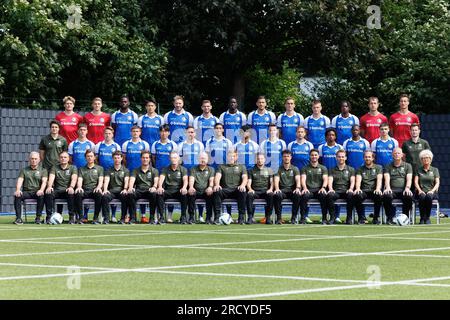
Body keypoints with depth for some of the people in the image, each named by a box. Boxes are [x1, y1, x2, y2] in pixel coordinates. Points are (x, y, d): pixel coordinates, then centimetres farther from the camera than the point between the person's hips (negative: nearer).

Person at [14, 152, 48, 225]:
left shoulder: (43, 170, 14)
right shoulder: (24, 170, 18)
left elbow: (44, 181, -2)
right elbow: (20, 180, 3)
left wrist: (41, 190, -24)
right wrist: (18, 190, -19)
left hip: (37, 192, -1)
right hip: (26, 192, 1)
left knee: (41, 196, -36)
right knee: (17, 195, -30)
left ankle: (38, 218, -30)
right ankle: (18, 218, -30)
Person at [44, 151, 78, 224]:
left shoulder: (73, 168, 13)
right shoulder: (55, 168, 17)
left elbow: (74, 179, -6)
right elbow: (51, 178, -1)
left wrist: (71, 187, -28)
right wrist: (49, 187, -24)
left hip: (67, 191, -1)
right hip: (57, 191, 1)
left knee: (71, 194, -36)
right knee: (48, 193, -31)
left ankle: (72, 217, -28)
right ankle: (49, 216, -26)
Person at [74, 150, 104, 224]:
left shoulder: (99, 168, 18)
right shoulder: (81, 169, 20)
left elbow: (101, 180, 3)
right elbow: (80, 180, 5)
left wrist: (98, 187, -21)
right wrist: (79, 187, -20)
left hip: (95, 191, -1)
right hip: (84, 191, 1)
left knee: (99, 194, -37)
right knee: (78, 194, -35)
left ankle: (96, 218, -28)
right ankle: (80, 217, -27)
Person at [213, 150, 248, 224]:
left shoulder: (241, 167, 22)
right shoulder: (222, 167, 21)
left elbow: (245, 177, 6)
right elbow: (218, 176, 5)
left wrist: (242, 185, -18)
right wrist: (217, 185, -19)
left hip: (236, 190, 0)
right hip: (225, 190, 0)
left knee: (242, 192, -35)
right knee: (216, 192, -33)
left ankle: (241, 217, -31)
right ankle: (217, 217, -31)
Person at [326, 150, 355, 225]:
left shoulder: (350, 169, 18)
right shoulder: (332, 170, 18)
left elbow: (352, 181, 5)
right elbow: (330, 180, 2)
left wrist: (350, 189, -18)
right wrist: (330, 189, -21)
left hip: (346, 191, 0)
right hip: (336, 191, 0)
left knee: (351, 195, -36)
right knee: (330, 195, -35)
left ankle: (349, 218, -27)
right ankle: (332, 217, -25)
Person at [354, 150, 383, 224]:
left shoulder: (378, 167, 15)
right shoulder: (360, 169, 19)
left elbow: (379, 179, -2)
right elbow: (358, 180, 2)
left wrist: (378, 189, -23)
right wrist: (358, 188, -22)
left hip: (374, 190, -1)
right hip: (364, 191, 1)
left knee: (379, 195, -36)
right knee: (357, 195, -34)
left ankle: (376, 218, -19)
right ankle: (361, 218, -20)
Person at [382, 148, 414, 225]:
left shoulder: (407, 166, 18)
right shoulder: (388, 167, 18)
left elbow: (409, 179, 3)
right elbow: (387, 179, 1)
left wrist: (407, 188, -18)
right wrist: (388, 188, -21)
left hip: (403, 190, 0)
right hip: (392, 190, 0)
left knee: (409, 196, -36)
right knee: (386, 196, -35)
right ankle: (390, 218, -23)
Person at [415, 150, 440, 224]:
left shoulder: (435, 170, 15)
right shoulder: (418, 170, 16)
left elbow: (437, 183, 4)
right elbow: (416, 182, 3)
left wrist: (432, 190, -15)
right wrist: (419, 190, -16)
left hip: (431, 192, 0)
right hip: (421, 192, 0)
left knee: (429, 196, -37)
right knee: (422, 197, -37)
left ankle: (427, 218, -27)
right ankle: (422, 218, -29)